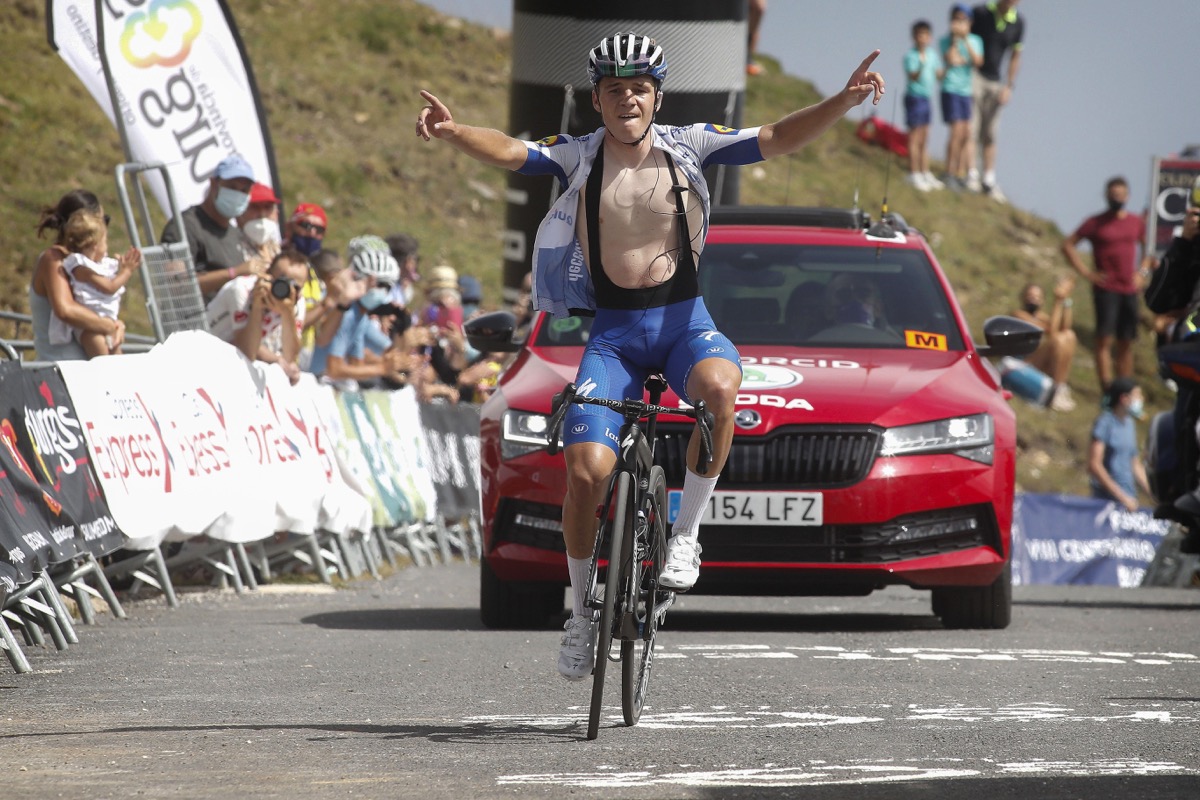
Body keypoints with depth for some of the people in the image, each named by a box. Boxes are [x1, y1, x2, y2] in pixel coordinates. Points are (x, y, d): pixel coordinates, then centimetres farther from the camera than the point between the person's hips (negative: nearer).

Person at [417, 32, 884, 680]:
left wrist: (843, 102, -19)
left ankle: (685, 535, -18)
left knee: (718, 386, -36)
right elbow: (507, 152, -16)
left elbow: (776, 140, -4)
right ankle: (582, 610, 7)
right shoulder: (577, 157, 0)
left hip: (683, 320, 0)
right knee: (585, 471, -16)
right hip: (612, 331, 0)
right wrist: (453, 133, -37)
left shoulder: (688, 146, 1)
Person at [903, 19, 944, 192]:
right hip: (914, 96, -8)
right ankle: (914, 175, -3)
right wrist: (921, 66, -41)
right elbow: (913, 77, -24)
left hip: (927, 98, 8)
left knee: (924, 139, 14)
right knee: (915, 137, -6)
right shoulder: (910, 56, -13)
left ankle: (925, 173, 21)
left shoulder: (932, 54, 8)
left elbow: (939, 74, 14)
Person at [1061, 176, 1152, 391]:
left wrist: (1143, 271, 8)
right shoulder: (1095, 223, -1)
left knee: (1126, 342, 6)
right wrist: (1086, 273, -7)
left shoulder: (1137, 222, 10)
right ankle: (1107, 389, -16)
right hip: (1106, 289, -4)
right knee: (1105, 340, -11)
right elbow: (1068, 245, 0)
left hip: (1130, 290, 4)